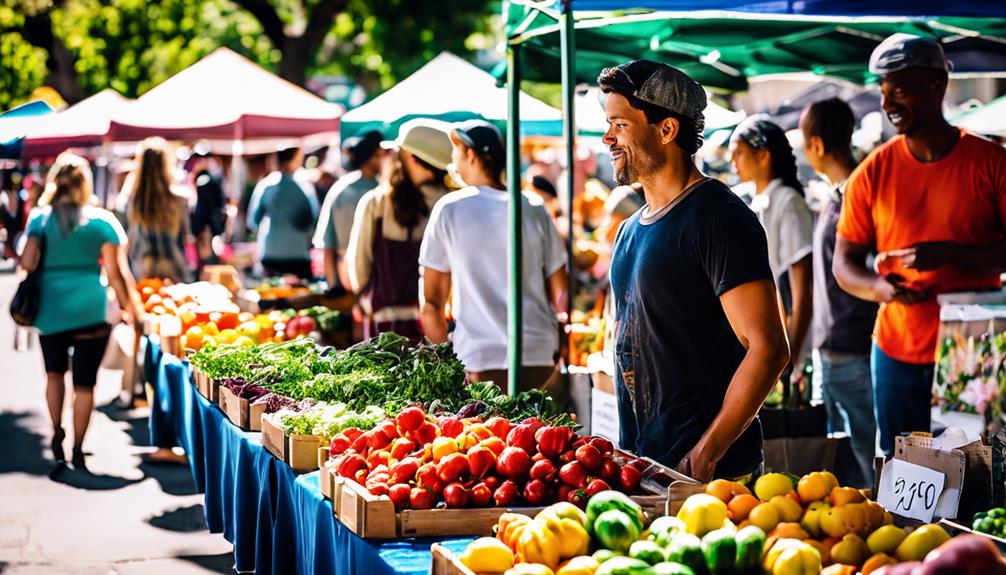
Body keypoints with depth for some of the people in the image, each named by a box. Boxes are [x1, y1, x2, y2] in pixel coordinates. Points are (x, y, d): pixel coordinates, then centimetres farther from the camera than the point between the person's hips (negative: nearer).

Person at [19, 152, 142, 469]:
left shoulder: (41, 218, 0)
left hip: (51, 307, 1)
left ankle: (57, 431, 8)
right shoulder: (102, 221, -1)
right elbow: (115, 272, -4)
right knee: (84, 383, 4)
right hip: (91, 309, -1)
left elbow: (28, 263, -10)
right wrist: (131, 307, 4)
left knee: (54, 372, 22)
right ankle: (77, 449, 8)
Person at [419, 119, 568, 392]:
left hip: (480, 363, -2)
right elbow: (560, 293, 8)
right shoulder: (535, 210, 6)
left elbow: (432, 302, 1)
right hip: (541, 359, 2)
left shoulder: (448, 209, 0)